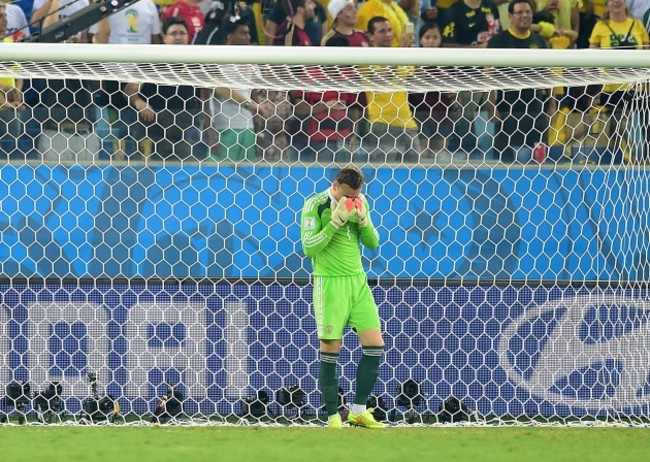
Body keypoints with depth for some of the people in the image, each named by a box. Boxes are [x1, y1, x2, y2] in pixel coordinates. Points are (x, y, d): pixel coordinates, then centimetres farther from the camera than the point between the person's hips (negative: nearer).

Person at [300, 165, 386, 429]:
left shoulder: (360, 203, 7)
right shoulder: (315, 206, -8)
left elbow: (373, 243, 10)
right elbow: (308, 247, -13)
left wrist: (363, 220, -9)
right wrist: (335, 221, -21)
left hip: (357, 280, 5)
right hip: (329, 283, -5)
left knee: (375, 345, -1)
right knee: (330, 350, -4)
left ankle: (359, 411, 9)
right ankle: (333, 416, 5)